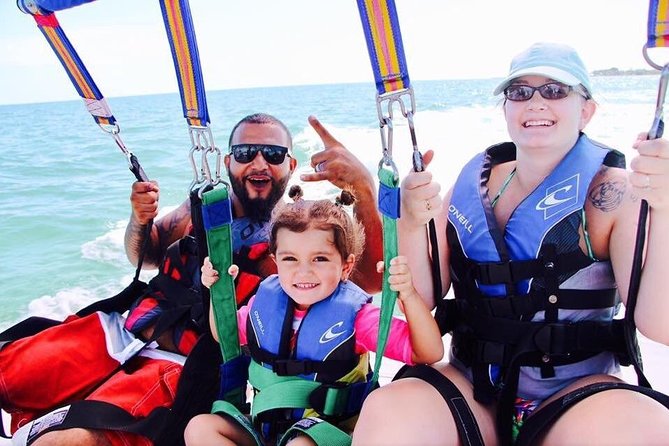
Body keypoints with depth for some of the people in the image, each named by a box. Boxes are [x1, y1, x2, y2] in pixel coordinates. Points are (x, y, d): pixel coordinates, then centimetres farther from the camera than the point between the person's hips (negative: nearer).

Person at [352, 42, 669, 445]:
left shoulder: (614, 193, -5)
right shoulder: (473, 181, 4)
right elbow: (421, 299, 0)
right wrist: (412, 224, -18)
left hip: (577, 392, -1)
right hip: (472, 387, 2)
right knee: (385, 413, -28)